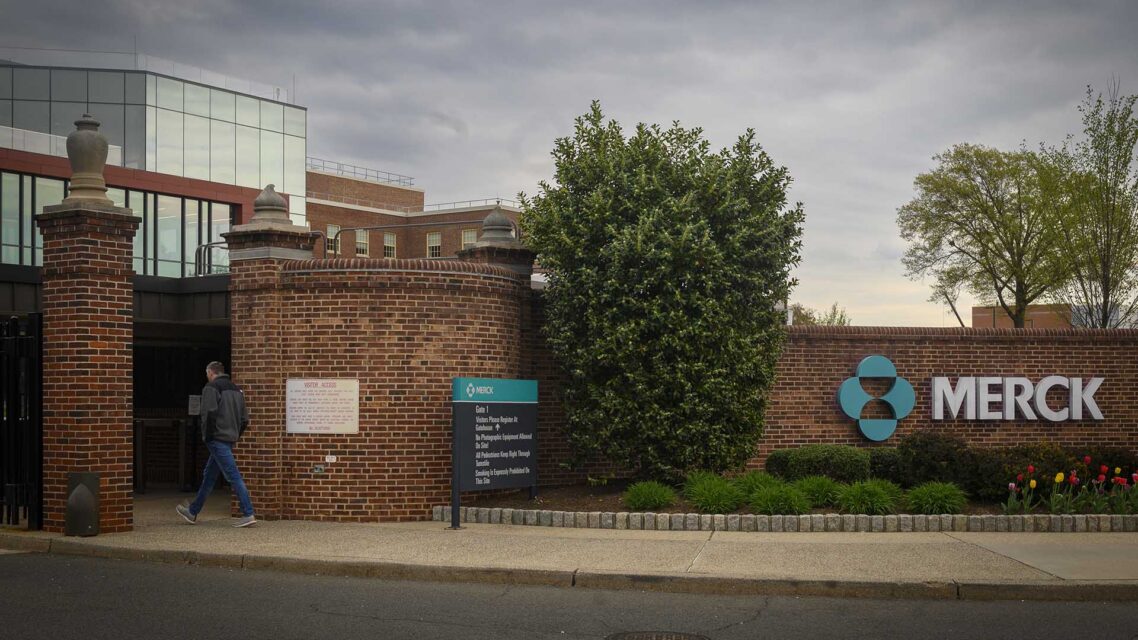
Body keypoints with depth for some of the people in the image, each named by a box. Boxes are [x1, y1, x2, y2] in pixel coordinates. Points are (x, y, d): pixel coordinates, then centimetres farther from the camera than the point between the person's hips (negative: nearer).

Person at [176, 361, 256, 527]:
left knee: (233, 476, -10)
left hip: (217, 439, -9)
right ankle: (192, 512, 27)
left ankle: (248, 514, -13)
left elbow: (209, 413, -19)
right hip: (230, 439, 9)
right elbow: (244, 419, 15)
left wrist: (207, 436, -10)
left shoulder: (212, 388, -7)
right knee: (209, 476, 17)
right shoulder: (236, 389, 17)